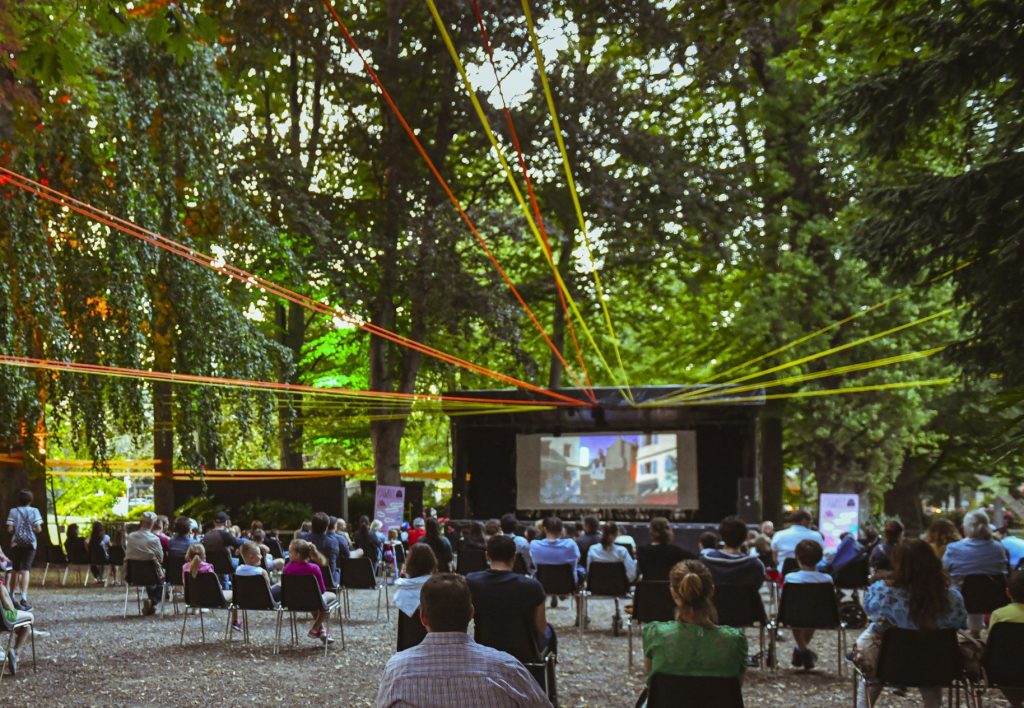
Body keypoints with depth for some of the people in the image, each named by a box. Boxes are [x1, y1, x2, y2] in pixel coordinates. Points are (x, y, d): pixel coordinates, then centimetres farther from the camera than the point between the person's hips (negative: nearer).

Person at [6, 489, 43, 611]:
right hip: (29, 543, -2)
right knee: (25, 570, -7)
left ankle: (12, 597, 23)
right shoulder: (34, 511, -2)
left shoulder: (13, 511, 0)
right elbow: (38, 529, -7)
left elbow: (9, 529, -6)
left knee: (16, 570, 16)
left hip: (16, 543, 2)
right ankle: (23, 599, -20)